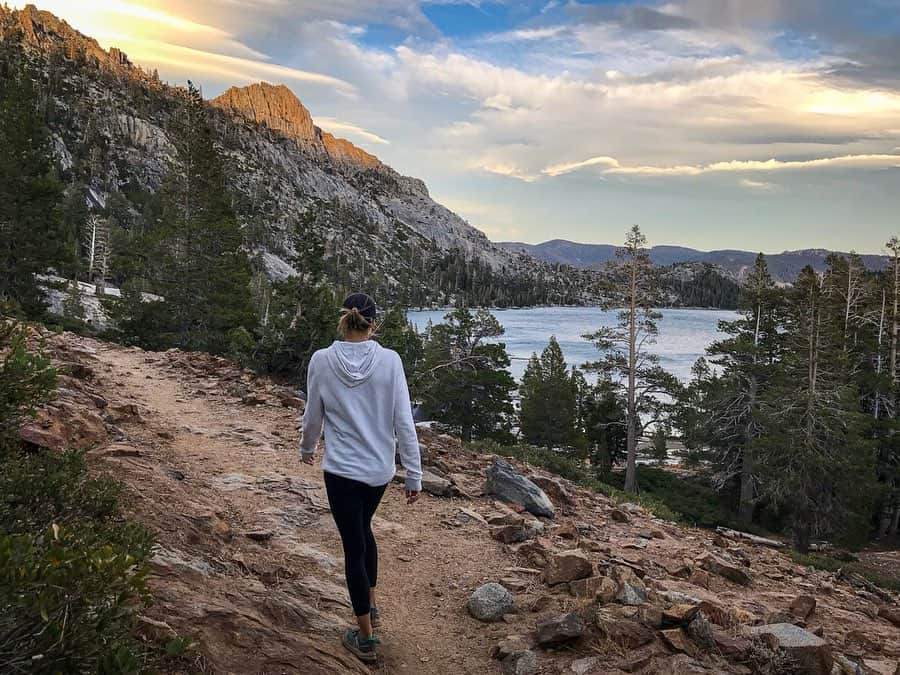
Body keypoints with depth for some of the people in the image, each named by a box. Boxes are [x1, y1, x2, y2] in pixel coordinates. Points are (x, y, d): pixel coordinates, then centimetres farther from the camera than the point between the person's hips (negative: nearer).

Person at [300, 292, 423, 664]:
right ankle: (370, 604, 42)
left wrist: (307, 448, 23)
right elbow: (404, 423, -10)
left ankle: (366, 638, 20)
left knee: (353, 546, 9)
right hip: (380, 468, 2)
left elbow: (313, 418, 2)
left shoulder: (321, 361, -11)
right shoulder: (389, 361, -12)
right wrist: (414, 475, -2)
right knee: (363, 529, 28)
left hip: (342, 469, -2)